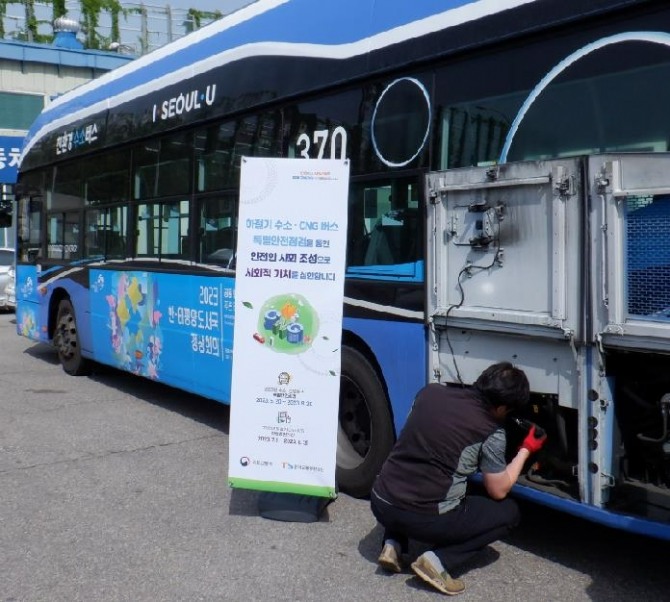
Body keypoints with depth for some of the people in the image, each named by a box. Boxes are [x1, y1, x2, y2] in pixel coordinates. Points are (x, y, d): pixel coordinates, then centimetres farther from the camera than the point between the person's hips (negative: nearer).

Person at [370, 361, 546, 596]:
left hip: (380, 503, 5)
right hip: (426, 518, -5)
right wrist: (526, 450, 16)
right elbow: (498, 491, 4)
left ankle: (393, 544, 16)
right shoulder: (491, 432, -7)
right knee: (508, 512, 15)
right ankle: (437, 560, -1)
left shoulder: (430, 391, 6)